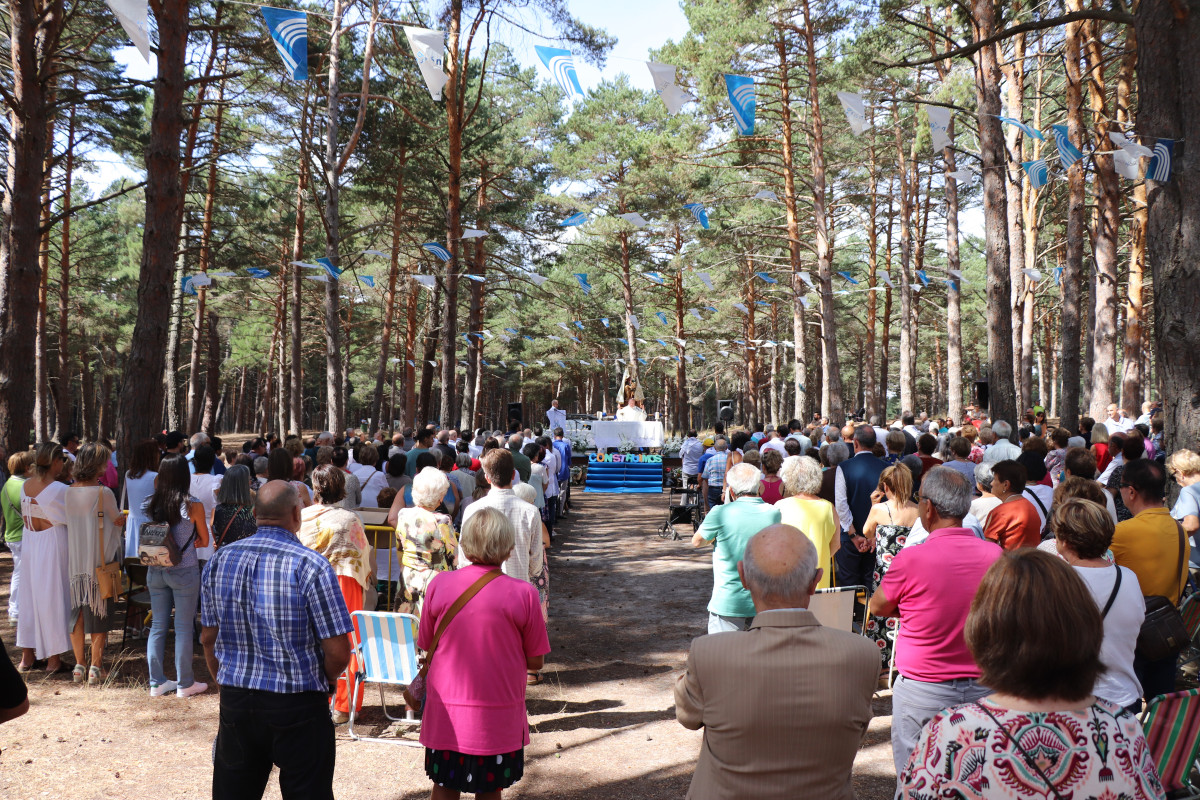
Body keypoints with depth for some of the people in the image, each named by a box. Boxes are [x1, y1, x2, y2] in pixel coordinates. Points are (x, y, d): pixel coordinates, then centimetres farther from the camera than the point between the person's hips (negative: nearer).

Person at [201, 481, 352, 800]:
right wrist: (322, 680, 6)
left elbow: (209, 639, 9)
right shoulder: (311, 566, -16)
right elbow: (339, 653, -15)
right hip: (297, 705, -5)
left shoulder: (220, 560, 0)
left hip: (236, 702, 5)